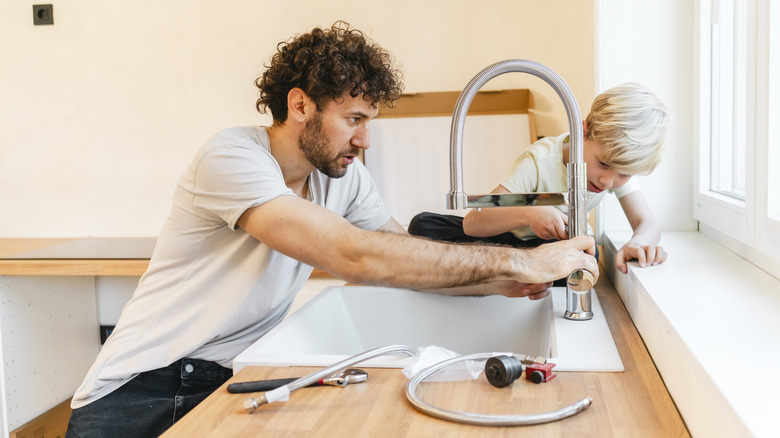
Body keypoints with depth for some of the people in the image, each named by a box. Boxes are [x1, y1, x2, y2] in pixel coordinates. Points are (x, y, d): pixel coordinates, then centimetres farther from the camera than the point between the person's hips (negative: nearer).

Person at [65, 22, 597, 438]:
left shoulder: (345, 176, 2)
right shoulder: (233, 157, -21)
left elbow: (409, 259, 8)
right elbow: (357, 256, -31)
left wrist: (503, 283, -11)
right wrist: (517, 261, -27)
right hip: (141, 390, -5)